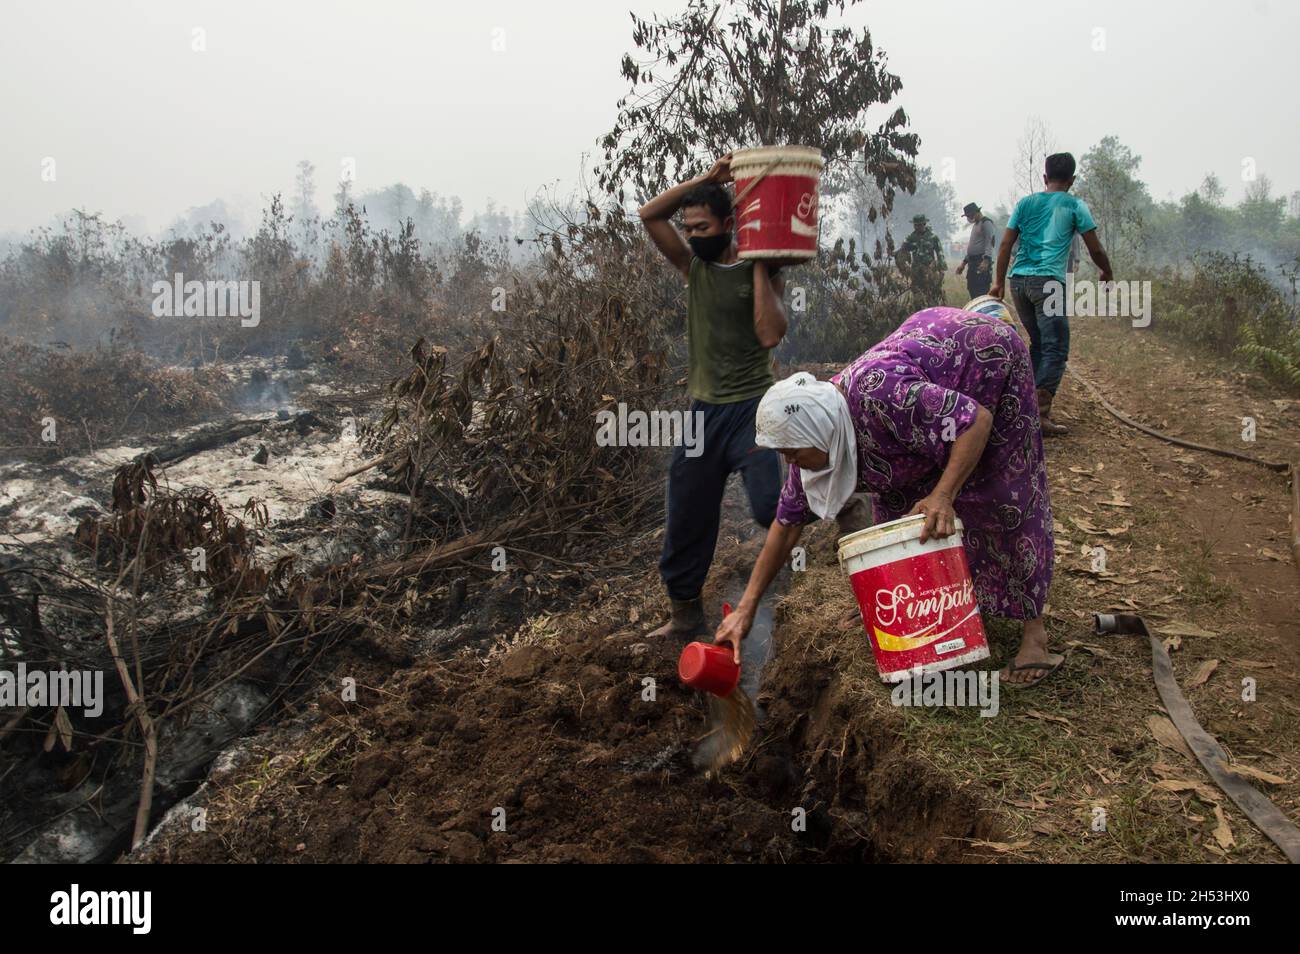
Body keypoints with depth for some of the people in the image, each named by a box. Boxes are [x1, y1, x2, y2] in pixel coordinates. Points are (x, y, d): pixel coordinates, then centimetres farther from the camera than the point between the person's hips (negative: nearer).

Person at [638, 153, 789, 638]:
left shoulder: (762, 275, -3)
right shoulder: (694, 266, 7)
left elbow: (770, 334, -19)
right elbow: (650, 215, -3)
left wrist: (759, 265, -14)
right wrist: (707, 179, -8)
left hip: (751, 408, -4)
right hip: (703, 411, 4)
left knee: (770, 509, -21)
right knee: (686, 520, 9)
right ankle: (685, 613, 26)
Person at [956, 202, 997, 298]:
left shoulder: (986, 223, -7)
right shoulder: (975, 224, 24)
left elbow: (989, 243, -18)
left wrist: (986, 261, -29)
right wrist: (964, 263, 26)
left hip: (982, 263, -10)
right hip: (973, 262, 10)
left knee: (982, 292, -16)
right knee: (972, 291, 9)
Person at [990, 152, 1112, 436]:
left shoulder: (1025, 203, 15)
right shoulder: (1074, 206, 4)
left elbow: (1005, 245, 11)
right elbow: (1095, 249, 7)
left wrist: (999, 282, 16)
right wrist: (1106, 273, 24)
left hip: (1018, 280, 6)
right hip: (1048, 282, -5)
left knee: (1038, 345, 18)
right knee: (1056, 349, -6)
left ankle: (1031, 406, 19)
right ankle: (1041, 414, -18)